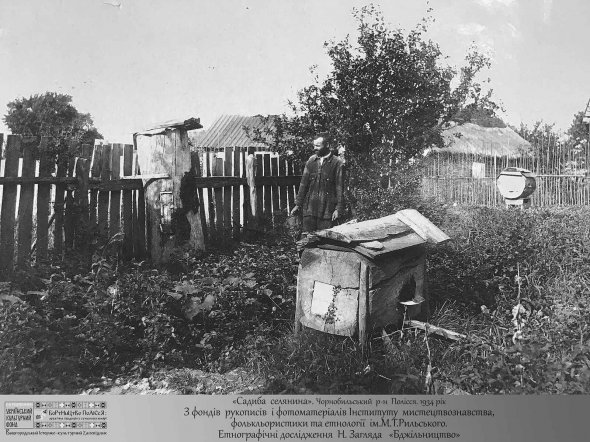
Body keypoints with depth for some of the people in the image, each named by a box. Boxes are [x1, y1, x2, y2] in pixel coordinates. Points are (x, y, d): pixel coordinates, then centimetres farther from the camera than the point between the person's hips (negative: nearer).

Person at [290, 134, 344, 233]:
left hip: (327, 208, -3)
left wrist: (338, 208, -9)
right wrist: (298, 204, 10)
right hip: (310, 206, 4)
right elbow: (303, 184, 13)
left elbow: (339, 187, -3)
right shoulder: (311, 161, 10)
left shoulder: (336, 162, -2)